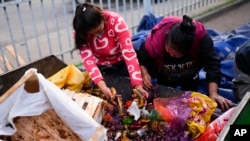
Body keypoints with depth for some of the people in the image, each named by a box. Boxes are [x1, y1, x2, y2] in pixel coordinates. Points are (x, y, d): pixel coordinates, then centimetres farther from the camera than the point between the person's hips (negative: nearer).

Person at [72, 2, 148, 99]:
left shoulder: (116, 21, -30)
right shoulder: (80, 32, -23)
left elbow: (129, 52, -36)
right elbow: (88, 59, -32)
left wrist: (138, 85, -43)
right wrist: (102, 86, -47)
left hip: (121, 65, -1)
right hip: (101, 68, 2)